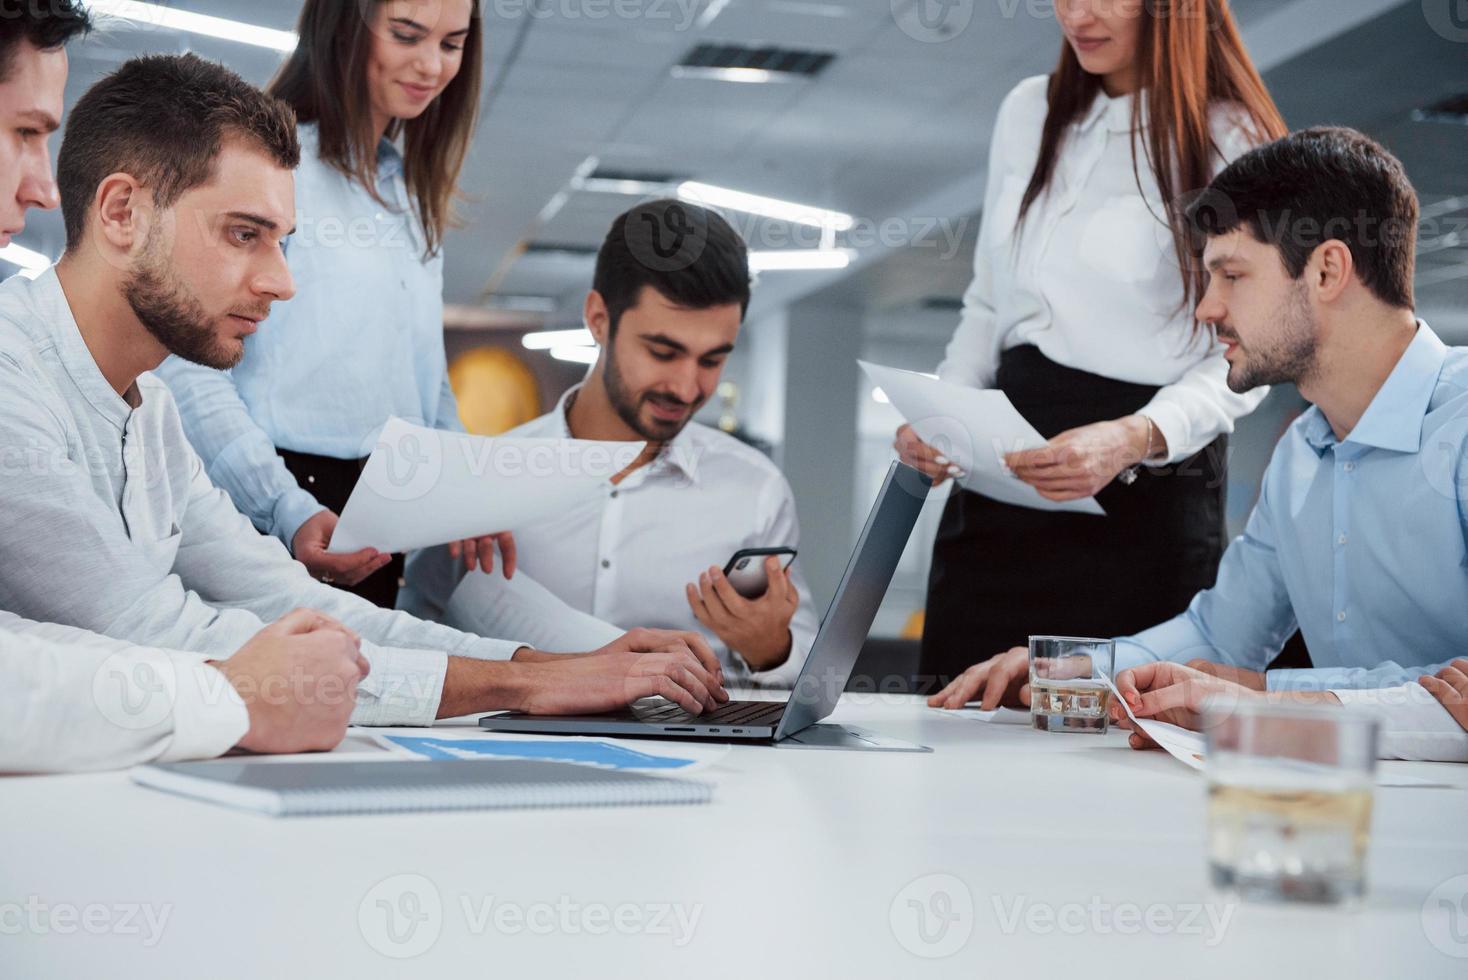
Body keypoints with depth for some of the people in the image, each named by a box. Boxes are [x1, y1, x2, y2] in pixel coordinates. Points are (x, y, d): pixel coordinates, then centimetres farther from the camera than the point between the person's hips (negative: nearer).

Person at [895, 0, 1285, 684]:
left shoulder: (1233, 146, -5)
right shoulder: (1028, 112, 13)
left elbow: (1241, 363, -7)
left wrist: (1135, 439, -25)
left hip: (1146, 493, -5)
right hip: (998, 478, 5)